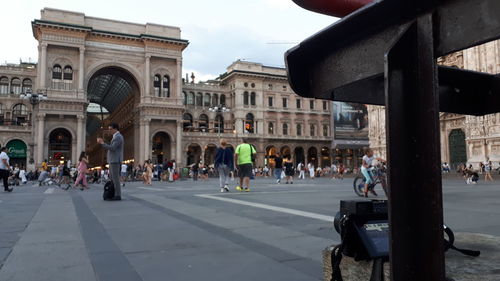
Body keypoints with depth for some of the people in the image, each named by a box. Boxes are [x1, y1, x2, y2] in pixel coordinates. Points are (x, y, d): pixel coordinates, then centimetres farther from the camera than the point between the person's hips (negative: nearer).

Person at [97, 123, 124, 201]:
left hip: (115, 160, -11)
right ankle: (115, 194, 14)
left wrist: (102, 143, -13)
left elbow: (112, 148, -21)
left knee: (115, 178, -9)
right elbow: (109, 148, 23)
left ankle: (118, 195, -7)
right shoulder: (116, 137, 22)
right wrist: (102, 142, 14)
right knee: (112, 178, 11)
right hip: (113, 160, 11)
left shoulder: (118, 137, -13)